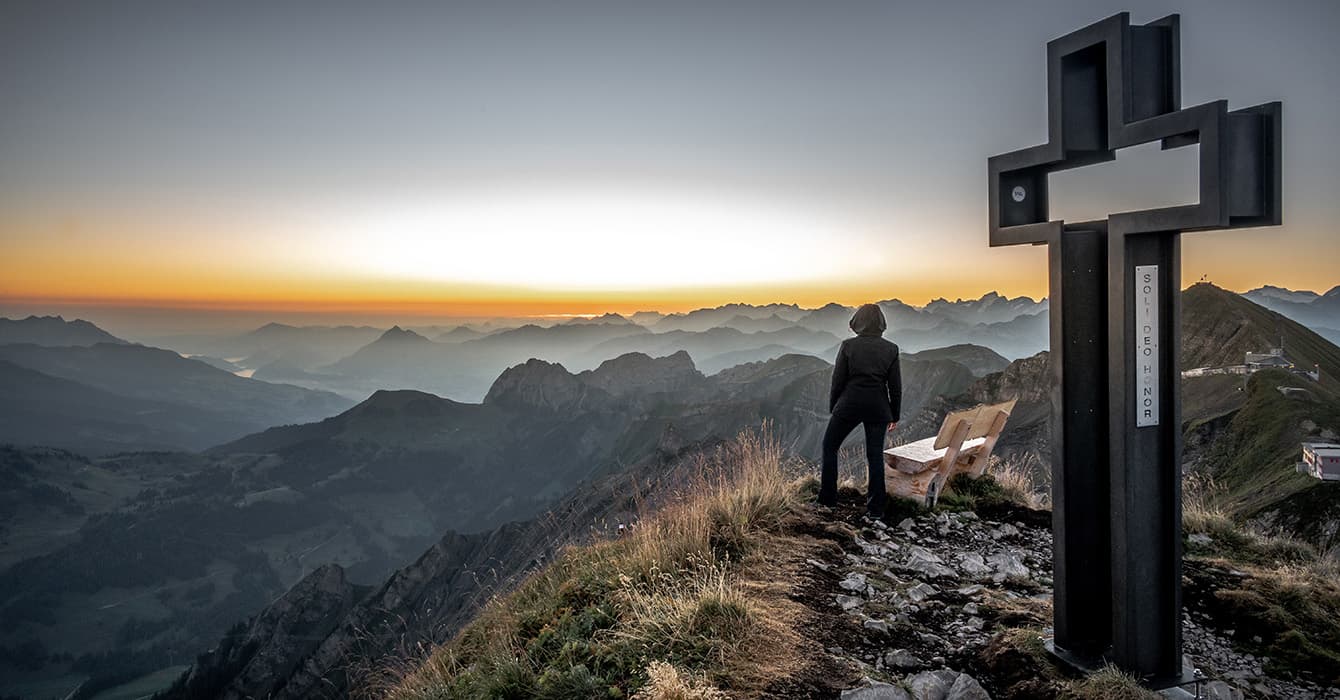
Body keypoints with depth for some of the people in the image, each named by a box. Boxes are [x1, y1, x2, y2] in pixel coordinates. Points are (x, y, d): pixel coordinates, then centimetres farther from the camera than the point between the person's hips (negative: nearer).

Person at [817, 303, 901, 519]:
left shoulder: (848, 346, -7)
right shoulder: (891, 349, -1)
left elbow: (838, 380, -5)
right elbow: (895, 386, 1)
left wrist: (832, 407, 7)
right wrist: (894, 415, 11)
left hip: (849, 404, -2)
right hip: (878, 407, 2)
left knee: (829, 446, 15)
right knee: (875, 455, 10)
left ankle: (828, 498, 17)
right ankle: (876, 509, 13)